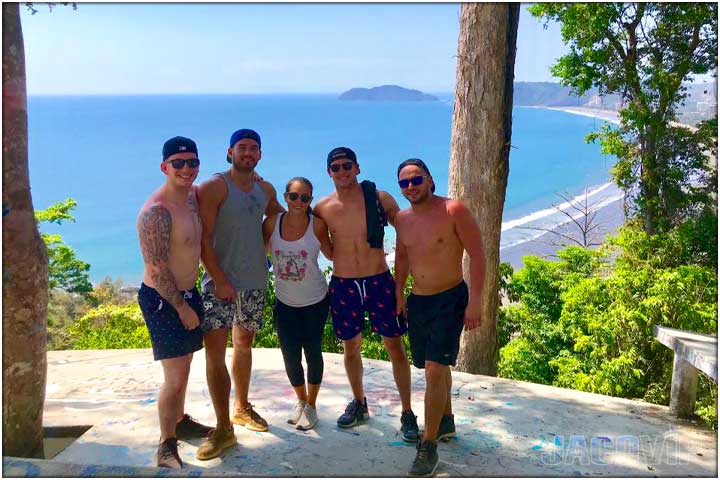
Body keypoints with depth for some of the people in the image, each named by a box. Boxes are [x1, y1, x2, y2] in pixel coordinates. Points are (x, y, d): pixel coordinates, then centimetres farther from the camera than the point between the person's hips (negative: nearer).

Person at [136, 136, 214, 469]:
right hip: (161, 299, -9)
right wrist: (181, 307, -15)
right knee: (175, 377, -7)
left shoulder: (193, 196, 4)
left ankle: (180, 422, 40)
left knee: (183, 366, 21)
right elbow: (156, 268, -22)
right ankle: (166, 447, 8)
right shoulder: (156, 211, -22)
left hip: (187, 293, 9)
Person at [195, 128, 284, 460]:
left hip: (255, 281, 6)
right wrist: (219, 280, -19)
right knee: (214, 351, -10)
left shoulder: (266, 190, 8)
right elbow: (203, 237, -14)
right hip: (220, 281, -5)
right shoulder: (214, 187, -9)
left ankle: (241, 407, 34)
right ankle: (223, 429, -2)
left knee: (244, 344, 17)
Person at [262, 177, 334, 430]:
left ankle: (311, 405, 29)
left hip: (315, 300, -2)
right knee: (290, 356, 6)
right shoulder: (272, 223, -9)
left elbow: (332, 254, -3)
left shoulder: (317, 224, -13)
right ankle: (301, 400, 34)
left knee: (313, 352, 7)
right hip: (285, 302, 2)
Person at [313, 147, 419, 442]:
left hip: (379, 281, -1)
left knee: (395, 346, 2)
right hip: (343, 285, 2)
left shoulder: (379, 198, -5)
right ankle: (359, 404, 36)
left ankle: (407, 414, 14)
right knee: (351, 346, 14)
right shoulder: (322, 208, -1)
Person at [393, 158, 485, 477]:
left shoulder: (453, 210, -15)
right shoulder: (402, 219, 2)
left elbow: (477, 256, -15)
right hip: (418, 301, 6)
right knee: (436, 366, 20)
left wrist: (474, 302, -19)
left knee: (435, 370, -13)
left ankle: (429, 445, 0)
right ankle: (446, 422, 41)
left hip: (450, 299, -6)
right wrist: (399, 292, 14)